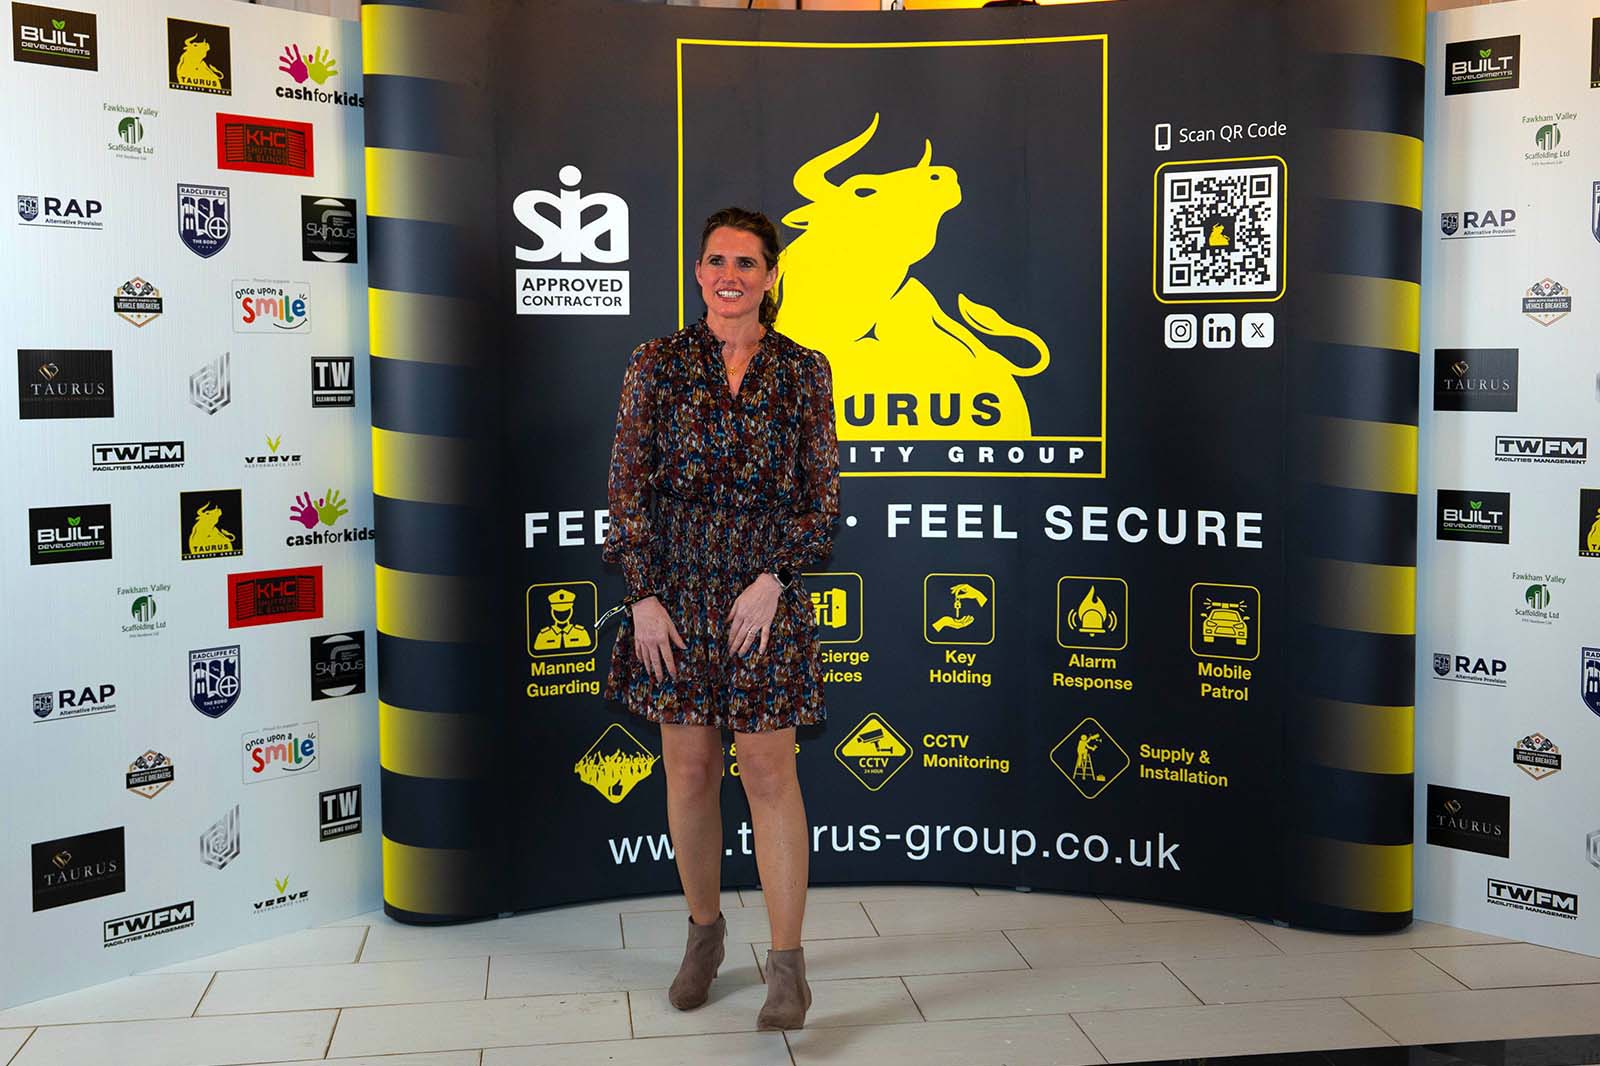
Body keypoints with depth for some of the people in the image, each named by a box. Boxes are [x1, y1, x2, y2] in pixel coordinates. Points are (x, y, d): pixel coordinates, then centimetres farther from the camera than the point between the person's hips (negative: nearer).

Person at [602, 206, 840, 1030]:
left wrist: (772, 578, -10)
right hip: (675, 592, 1)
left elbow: (821, 492, 1)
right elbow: (630, 485, 0)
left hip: (765, 595, -1)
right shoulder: (657, 364, 3)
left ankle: (787, 963, 5)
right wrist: (643, 596, -7)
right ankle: (704, 929, 29)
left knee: (769, 771, -2)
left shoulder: (802, 372, 3)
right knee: (689, 769, 8)